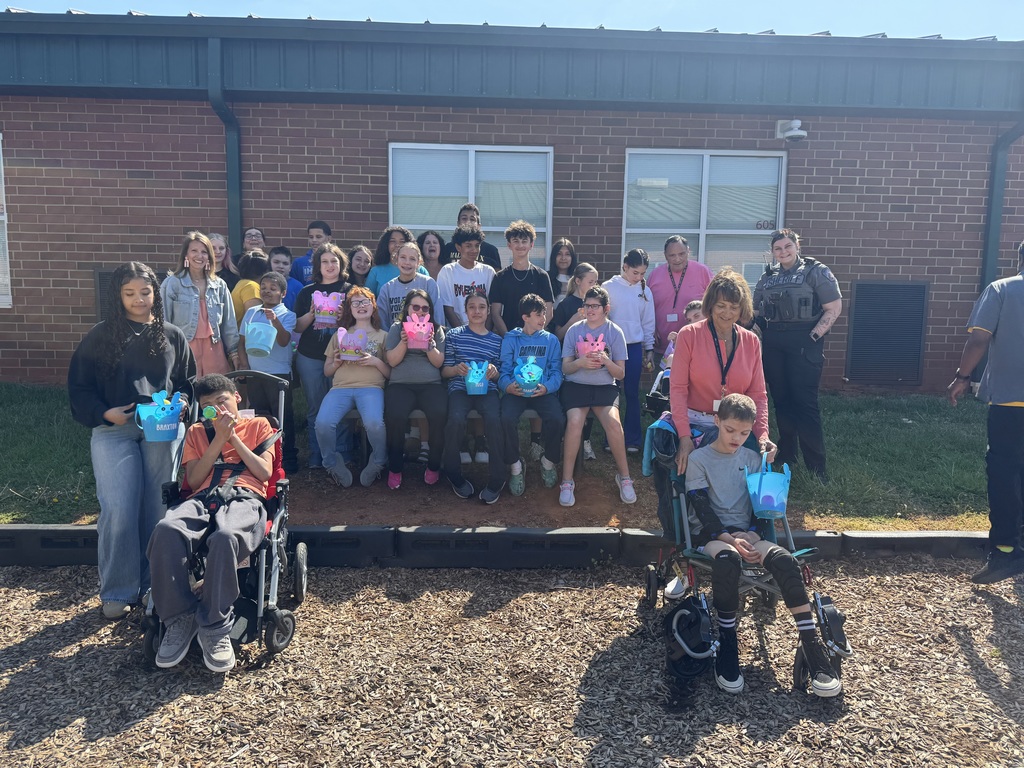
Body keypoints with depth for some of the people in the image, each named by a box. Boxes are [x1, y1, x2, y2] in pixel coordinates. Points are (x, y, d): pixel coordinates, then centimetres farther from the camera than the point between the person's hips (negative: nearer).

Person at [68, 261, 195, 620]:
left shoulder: (172, 336, 10)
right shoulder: (100, 336, 4)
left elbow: (188, 382, 16)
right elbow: (79, 387, 4)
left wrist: (181, 403, -5)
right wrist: (104, 413, -12)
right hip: (113, 430, -2)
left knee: (157, 509, 5)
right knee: (118, 510, -9)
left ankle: (153, 584, 18)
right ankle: (117, 592, 5)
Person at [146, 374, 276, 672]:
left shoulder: (258, 425, 23)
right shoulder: (197, 432, 29)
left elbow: (265, 473, 8)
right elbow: (194, 481, 13)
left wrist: (233, 436, 6)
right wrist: (219, 437, 6)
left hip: (244, 498, -2)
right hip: (203, 498, 3)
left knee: (226, 537, -41)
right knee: (166, 531, -35)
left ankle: (214, 628, -24)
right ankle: (179, 619, -21)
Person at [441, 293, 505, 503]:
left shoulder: (496, 340, 18)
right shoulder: (454, 335, 13)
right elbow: (444, 371, 9)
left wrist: (495, 372, -7)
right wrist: (457, 369, -13)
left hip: (487, 389, 1)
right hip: (460, 387, -1)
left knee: (494, 419, -32)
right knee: (456, 419, -33)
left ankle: (496, 480, -16)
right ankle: (455, 476, -10)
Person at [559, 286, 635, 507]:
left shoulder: (615, 332, 5)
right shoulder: (574, 330, 8)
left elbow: (621, 373, 4)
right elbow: (565, 368, 7)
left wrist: (606, 361, -16)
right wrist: (579, 362, -15)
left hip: (604, 387, 0)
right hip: (576, 385, 0)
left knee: (613, 422, -30)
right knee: (574, 421, -30)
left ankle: (624, 477, -10)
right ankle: (567, 482, -19)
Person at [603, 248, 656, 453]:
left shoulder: (645, 292, 5)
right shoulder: (609, 287, -3)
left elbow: (648, 323, 10)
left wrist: (649, 351, 9)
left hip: (634, 346, 2)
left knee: (632, 393, 5)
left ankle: (633, 439, 12)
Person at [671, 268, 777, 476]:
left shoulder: (751, 342, 5)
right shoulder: (689, 335, -6)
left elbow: (757, 394, 4)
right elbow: (678, 389, -10)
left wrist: (762, 434, -13)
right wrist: (684, 437, -19)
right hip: (694, 425, -3)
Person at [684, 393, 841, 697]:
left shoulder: (753, 459, 12)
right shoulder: (699, 459, -1)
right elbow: (702, 509, -8)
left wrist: (749, 536, -10)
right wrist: (730, 539, -21)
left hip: (745, 533, 4)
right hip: (709, 534, -4)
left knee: (785, 561, -27)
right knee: (728, 559, -39)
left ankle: (811, 644, -23)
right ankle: (726, 643, -25)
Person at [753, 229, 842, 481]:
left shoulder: (816, 271, -1)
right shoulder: (767, 277, 14)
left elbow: (834, 308, -6)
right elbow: (756, 312, 19)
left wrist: (814, 335, -14)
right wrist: (764, 335, 4)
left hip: (804, 344, -5)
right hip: (773, 345, 5)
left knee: (805, 401, -8)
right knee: (781, 400, 11)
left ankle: (816, 465, -2)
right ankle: (785, 454, 24)